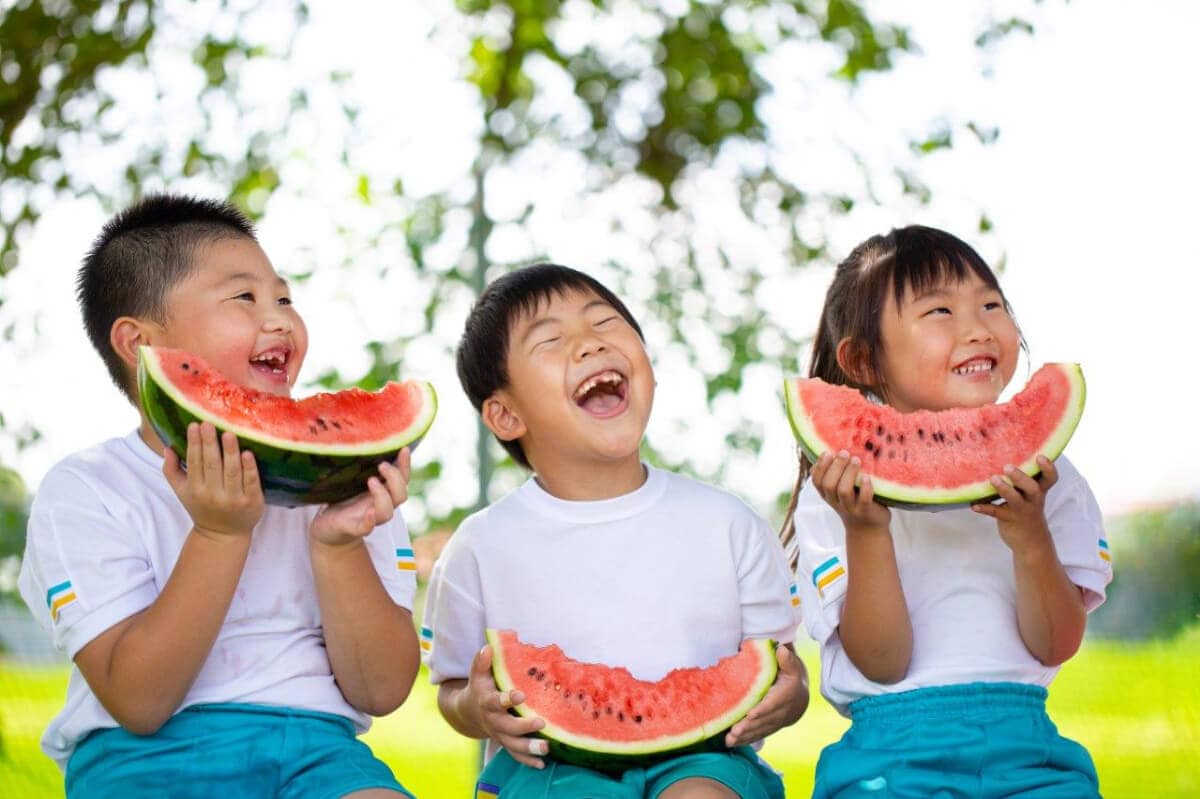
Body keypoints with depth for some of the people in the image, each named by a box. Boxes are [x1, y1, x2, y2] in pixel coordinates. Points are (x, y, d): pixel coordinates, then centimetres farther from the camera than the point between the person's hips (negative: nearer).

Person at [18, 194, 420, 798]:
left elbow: (381, 692, 3)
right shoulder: (83, 492, -1)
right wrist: (219, 534, -17)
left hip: (315, 745, 3)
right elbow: (137, 702, -10)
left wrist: (336, 546, -12)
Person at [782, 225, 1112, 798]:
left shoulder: (1043, 474, 7)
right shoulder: (836, 490, -1)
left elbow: (1055, 645, 1)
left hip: (1027, 750, 2)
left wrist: (1030, 535, -15)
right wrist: (865, 533, -19)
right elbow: (882, 663, -6)